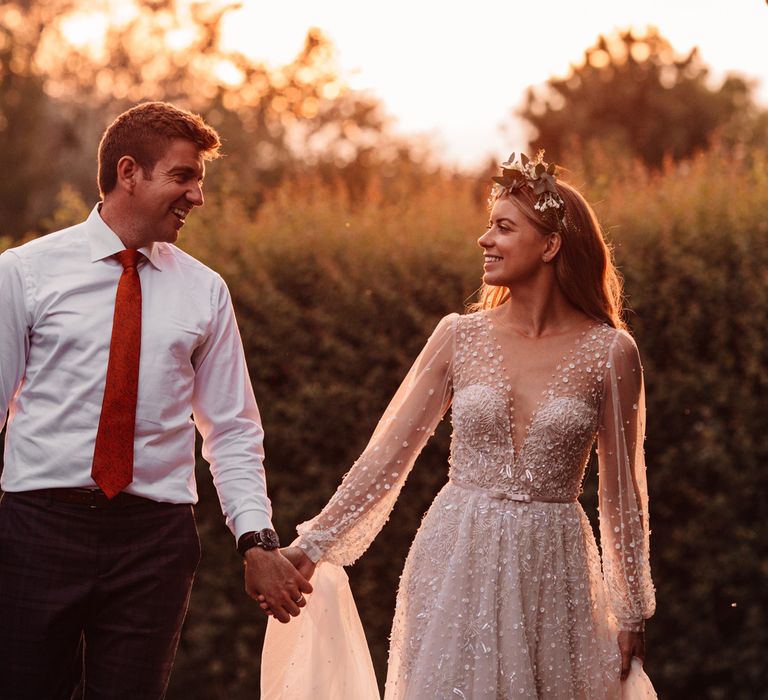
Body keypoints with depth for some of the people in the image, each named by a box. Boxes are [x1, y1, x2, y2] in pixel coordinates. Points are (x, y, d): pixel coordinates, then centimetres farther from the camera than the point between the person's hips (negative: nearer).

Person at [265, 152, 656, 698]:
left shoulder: (609, 353, -4)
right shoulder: (459, 337, 0)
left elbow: (622, 490, 2)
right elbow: (387, 455, 3)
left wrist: (632, 613, 5)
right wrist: (311, 549, -1)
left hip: (550, 571, -1)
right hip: (457, 565, 1)